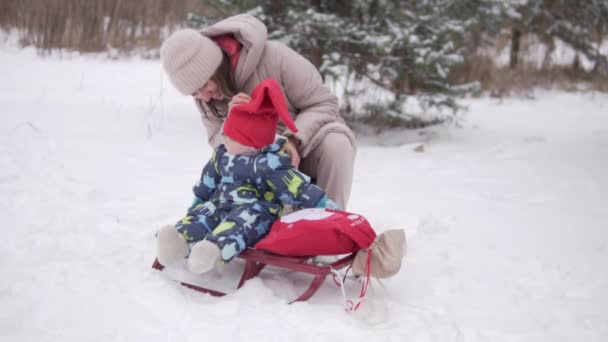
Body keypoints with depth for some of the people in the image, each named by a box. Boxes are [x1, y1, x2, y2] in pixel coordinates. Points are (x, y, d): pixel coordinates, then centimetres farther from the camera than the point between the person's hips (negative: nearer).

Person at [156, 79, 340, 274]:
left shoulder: (269, 164, -14)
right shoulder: (222, 155, 12)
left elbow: (300, 190, -19)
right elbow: (207, 183, 27)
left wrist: (328, 208, -23)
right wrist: (196, 204, 36)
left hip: (257, 212, -7)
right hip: (222, 206, 7)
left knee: (242, 221, -37)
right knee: (204, 213, -21)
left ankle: (215, 248, -67)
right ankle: (182, 239, -51)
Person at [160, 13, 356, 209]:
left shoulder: (274, 57, -27)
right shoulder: (205, 93, -11)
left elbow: (324, 103, -22)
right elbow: (218, 143, -11)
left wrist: (294, 139, -39)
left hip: (308, 140, -4)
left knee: (335, 143, -36)